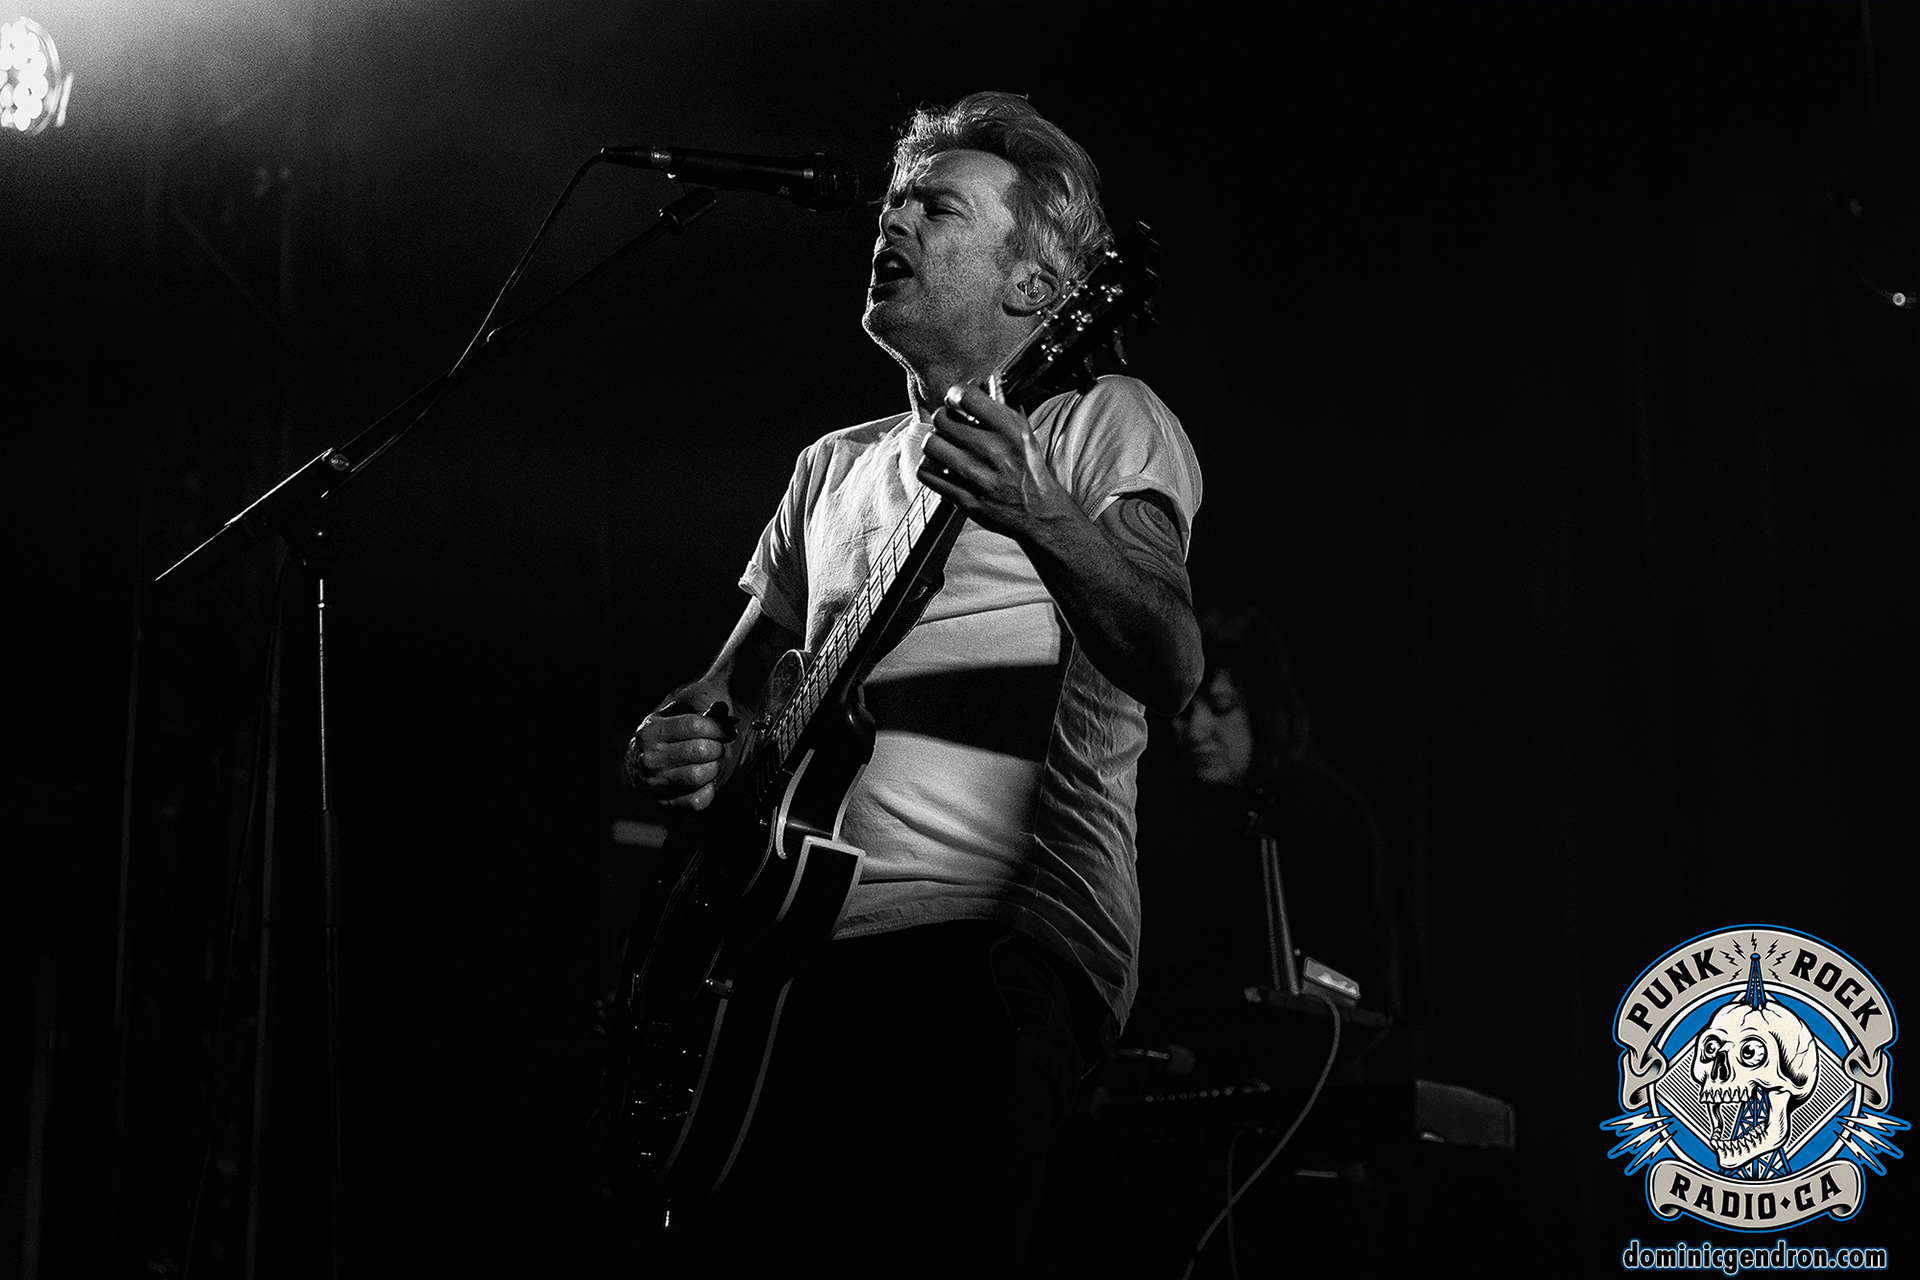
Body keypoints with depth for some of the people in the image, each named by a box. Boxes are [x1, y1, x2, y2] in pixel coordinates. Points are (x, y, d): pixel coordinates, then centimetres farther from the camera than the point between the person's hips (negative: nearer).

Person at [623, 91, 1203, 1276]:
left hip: (997, 948, -6)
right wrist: (678, 744, 3)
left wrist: (1038, 516, -29)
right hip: (812, 946, 6)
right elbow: (736, 683, 28)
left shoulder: (1105, 425, 6)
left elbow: (1170, 668, -11)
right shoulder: (833, 469, 25)